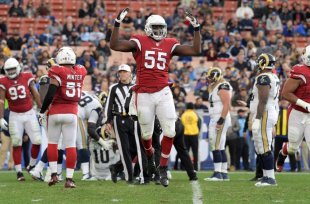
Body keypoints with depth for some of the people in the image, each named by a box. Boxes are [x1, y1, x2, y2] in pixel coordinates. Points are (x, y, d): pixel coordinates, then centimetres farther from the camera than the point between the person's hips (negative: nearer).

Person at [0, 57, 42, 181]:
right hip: (15, 116, 0)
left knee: (37, 141, -4)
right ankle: (19, 172, 5)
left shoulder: (27, 78, -4)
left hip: (29, 114, 0)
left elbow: (35, 95, 2)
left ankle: (31, 166, 16)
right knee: (17, 144, -1)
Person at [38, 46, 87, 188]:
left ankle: (54, 174, 8)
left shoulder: (57, 72, -10)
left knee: (52, 143, 14)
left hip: (56, 111, -3)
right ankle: (69, 179, -2)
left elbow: (50, 95, -14)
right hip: (72, 112, 3)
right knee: (71, 146, 2)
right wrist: (55, 67, 24)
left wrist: (42, 112, -6)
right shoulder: (80, 72, 4)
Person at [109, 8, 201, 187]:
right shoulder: (140, 42, 0)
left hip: (163, 93, 2)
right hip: (144, 94, -1)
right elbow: (115, 45, -10)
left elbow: (195, 51, 4)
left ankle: (163, 167, 8)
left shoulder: (170, 45, 7)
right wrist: (118, 23, -15)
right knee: (146, 133, 10)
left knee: (170, 132, -7)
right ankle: (150, 154, 45)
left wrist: (197, 29, 1)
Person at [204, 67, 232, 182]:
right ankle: (224, 173, 12)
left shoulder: (223, 87, -12)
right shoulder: (214, 88, 18)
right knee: (220, 147, 10)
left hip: (220, 119, -10)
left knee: (216, 146, -13)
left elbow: (226, 105, -19)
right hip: (214, 119, 10)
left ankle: (218, 173, -14)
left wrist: (221, 120, -23)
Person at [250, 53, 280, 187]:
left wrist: (257, 119, -21)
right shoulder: (275, 78, 15)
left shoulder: (263, 78, -15)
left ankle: (270, 178, -9)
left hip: (264, 115, -10)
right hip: (273, 113, 10)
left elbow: (263, 101, -21)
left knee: (264, 149, -8)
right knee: (260, 148, 14)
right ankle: (266, 176, 16)